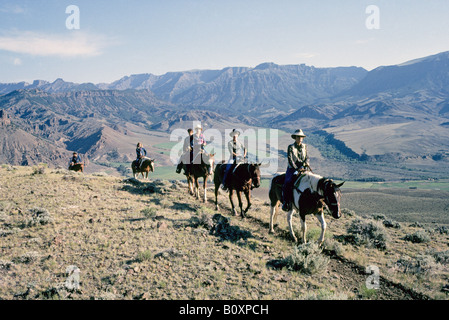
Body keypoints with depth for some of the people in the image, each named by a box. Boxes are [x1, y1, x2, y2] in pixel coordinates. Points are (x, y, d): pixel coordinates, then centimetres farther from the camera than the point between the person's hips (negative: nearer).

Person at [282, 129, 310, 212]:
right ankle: (285, 202, -17)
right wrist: (297, 169, -17)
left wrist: (305, 164, -13)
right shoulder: (291, 147, -2)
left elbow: (307, 157, 9)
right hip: (292, 169, -3)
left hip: (302, 169, 4)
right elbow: (290, 159, -9)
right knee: (287, 183, -25)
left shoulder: (304, 147, 11)